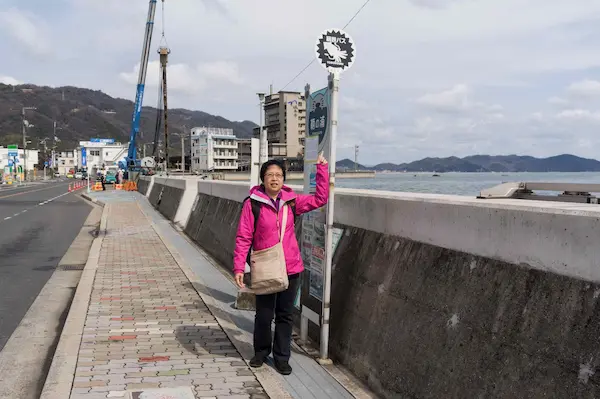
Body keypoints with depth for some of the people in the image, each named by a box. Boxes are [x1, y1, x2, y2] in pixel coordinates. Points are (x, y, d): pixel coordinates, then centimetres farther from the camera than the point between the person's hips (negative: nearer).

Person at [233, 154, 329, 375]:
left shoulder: (291, 200, 2)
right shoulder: (253, 203, -8)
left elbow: (320, 198, 7)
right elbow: (243, 238, -8)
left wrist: (322, 168, 2)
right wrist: (239, 267, -12)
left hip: (290, 268, 3)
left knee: (285, 315, 11)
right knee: (263, 314, 11)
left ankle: (281, 357, 25)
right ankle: (261, 351, 34)